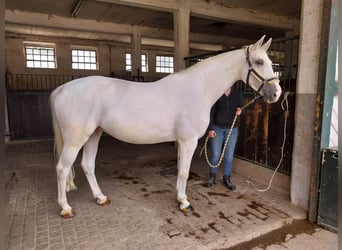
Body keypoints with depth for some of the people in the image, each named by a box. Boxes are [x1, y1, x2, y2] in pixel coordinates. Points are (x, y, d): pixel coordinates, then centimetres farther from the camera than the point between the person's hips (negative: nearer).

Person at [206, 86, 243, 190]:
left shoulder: (238, 94, 2)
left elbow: (241, 107, 4)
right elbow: (211, 112, -5)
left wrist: (240, 110, -22)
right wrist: (210, 129, -10)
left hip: (232, 129, 2)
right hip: (217, 128, -1)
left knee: (229, 155, 7)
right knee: (215, 154, 6)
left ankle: (227, 179, 21)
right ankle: (212, 177, 24)